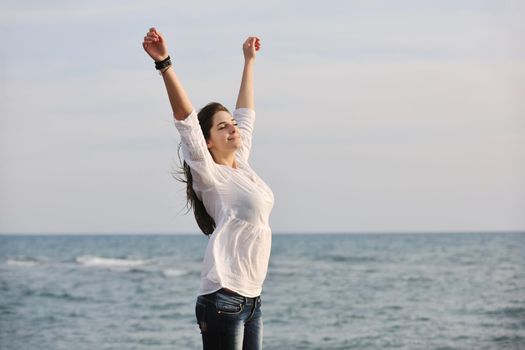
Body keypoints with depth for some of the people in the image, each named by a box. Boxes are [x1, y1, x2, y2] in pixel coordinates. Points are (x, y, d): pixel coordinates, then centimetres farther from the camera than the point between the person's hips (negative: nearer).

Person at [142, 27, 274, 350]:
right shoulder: (211, 177, -7)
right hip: (224, 299, -8)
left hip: (252, 298, 8)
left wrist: (249, 60, 34)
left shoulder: (242, 165, 13)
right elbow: (185, 118, -18)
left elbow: (246, 112, 25)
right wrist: (164, 63, -26)